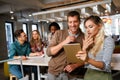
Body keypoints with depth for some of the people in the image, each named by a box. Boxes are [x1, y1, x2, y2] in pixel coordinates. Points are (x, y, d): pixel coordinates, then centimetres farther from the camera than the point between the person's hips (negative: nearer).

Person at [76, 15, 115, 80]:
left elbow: (105, 66, -18)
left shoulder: (108, 40, -8)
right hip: (88, 74, 4)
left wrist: (88, 59, -33)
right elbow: (85, 63, 1)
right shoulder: (88, 41, 7)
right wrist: (84, 48, -12)